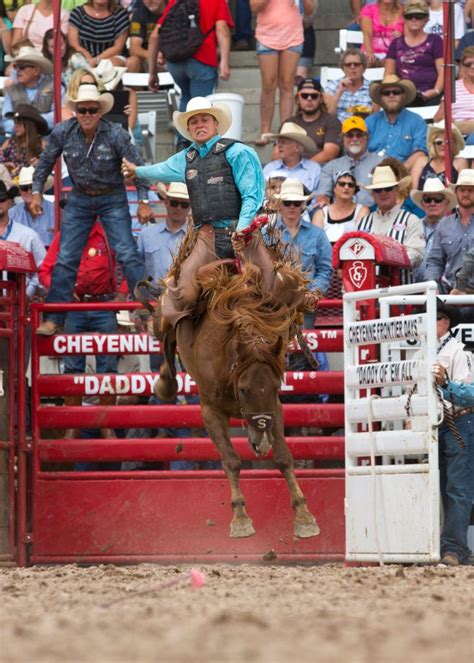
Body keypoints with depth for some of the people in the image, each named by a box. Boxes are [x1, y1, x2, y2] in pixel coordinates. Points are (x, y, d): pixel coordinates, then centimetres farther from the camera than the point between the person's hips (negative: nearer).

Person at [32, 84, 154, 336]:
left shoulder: (115, 134, -18)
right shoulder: (63, 132, -11)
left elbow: (138, 166, -11)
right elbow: (45, 162, 6)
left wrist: (144, 202, -15)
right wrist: (37, 192, 2)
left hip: (113, 199, -2)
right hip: (79, 200, 2)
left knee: (128, 254, -12)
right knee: (65, 259, -1)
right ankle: (52, 319, 2)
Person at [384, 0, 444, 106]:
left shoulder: (434, 41, 13)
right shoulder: (397, 44, 21)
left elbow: (442, 71, 4)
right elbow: (389, 73, 18)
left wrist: (436, 91, -14)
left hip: (429, 97, -2)